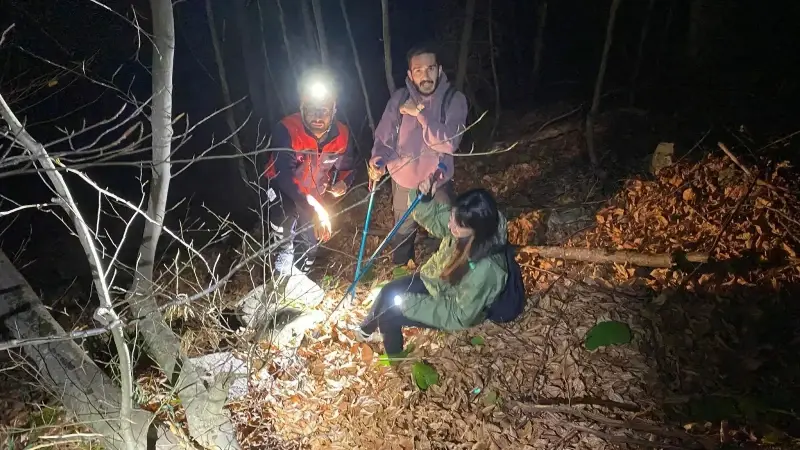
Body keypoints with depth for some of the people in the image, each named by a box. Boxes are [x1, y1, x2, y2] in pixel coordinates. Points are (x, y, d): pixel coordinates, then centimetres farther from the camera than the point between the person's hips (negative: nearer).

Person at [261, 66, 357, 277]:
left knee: (310, 244, 21)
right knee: (286, 243, -33)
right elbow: (285, 176, -44)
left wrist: (343, 183, -24)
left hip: (316, 196, 5)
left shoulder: (342, 135, -18)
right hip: (282, 193, -5)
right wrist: (316, 209, -53)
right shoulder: (286, 130, -34)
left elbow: (347, 167, 1)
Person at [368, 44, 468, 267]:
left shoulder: (454, 99, -17)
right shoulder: (400, 98, -12)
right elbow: (384, 137, -8)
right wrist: (378, 161, -28)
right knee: (403, 231, 23)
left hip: (438, 181, -1)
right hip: (404, 181, 2)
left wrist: (420, 114, -32)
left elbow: (449, 143, -27)